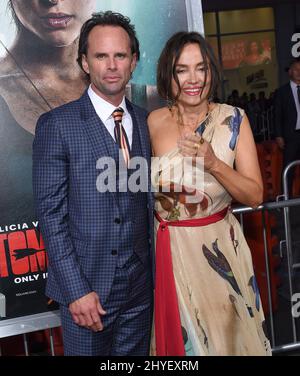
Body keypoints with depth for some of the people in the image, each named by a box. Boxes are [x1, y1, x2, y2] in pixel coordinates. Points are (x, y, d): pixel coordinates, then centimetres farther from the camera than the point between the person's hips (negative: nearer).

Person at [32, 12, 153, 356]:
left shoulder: (146, 122, 6)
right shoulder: (56, 125, -9)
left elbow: (148, 200, 10)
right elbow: (51, 214, -11)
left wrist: (157, 269, 5)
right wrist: (77, 289, -15)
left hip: (140, 285, 5)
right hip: (86, 287, -4)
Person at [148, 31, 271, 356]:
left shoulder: (233, 120, -10)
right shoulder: (154, 122, -4)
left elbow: (255, 196, -12)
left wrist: (213, 163, -25)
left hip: (218, 250, -1)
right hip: (168, 252, 2)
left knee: (225, 335, 16)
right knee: (178, 336, 18)